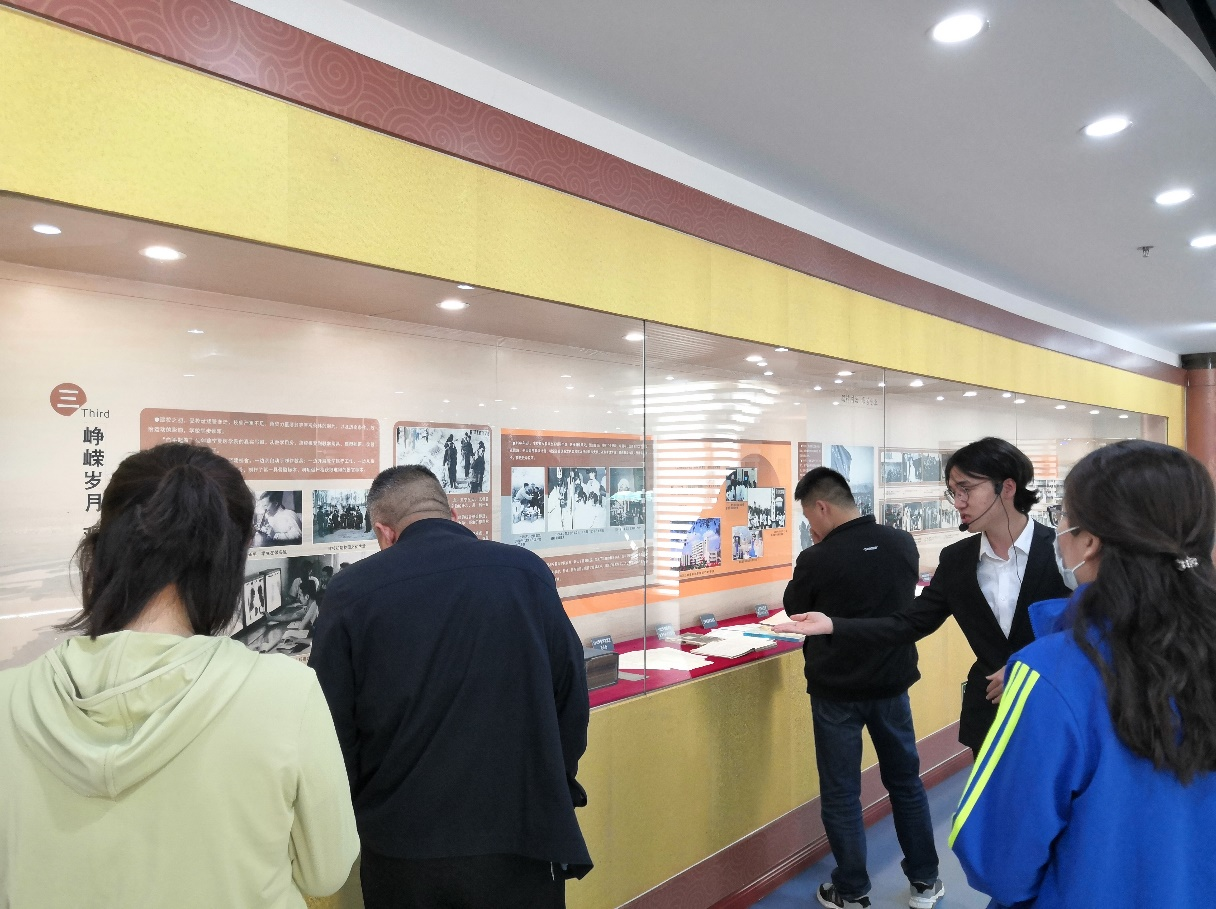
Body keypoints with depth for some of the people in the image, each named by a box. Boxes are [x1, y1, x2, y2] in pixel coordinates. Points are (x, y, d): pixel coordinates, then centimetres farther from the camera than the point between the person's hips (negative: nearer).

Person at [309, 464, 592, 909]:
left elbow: (331, 727, -3)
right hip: (520, 839, 0)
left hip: (401, 846, 0)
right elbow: (572, 702, -1)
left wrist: (350, 812, 16)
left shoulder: (351, 591, -10)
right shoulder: (529, 573, -8)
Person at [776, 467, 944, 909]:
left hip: (837, 691, -5)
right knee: (906, 782, 20)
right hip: (892, 682, 5)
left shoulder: (817, 560, -22)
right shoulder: (904, 544, -7)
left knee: (841, 793, 11)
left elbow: (795, 610, -2)